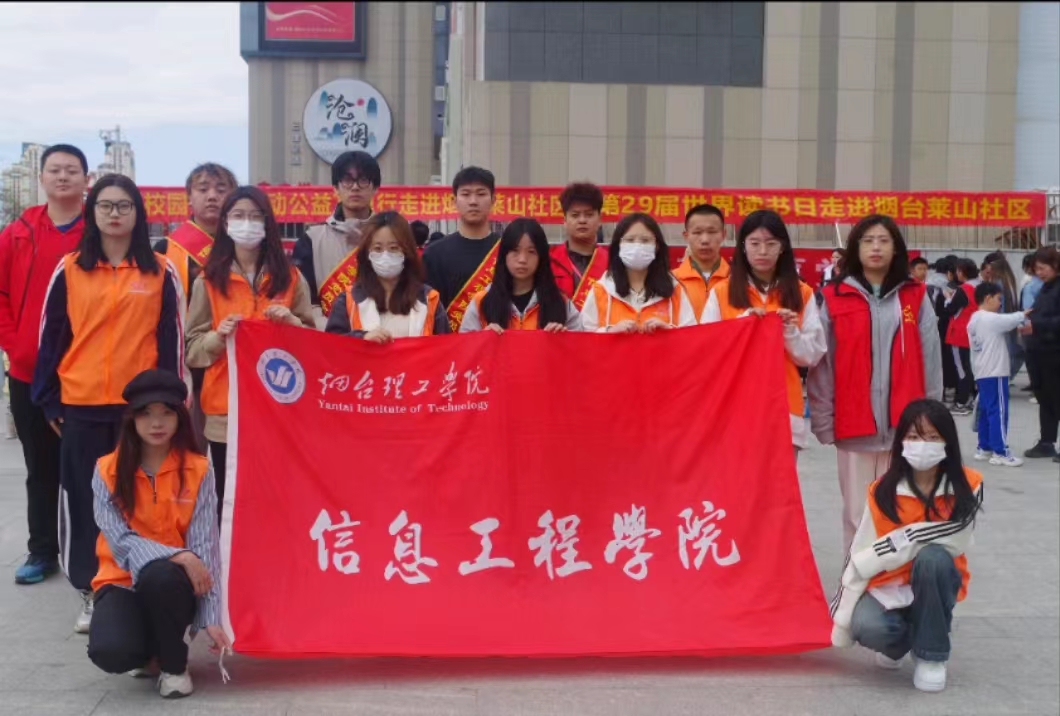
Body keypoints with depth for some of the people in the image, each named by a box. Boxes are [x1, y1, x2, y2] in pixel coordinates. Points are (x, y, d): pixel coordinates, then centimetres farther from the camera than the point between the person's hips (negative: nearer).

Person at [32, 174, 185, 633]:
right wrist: (49, 400, 3)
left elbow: (171, 340, 3)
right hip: (82, 405, 1)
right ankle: (91, 593, 16)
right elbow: (51, 337, 6)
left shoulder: (161, 272, 2)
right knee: (84, 499, 5)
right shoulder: (69, 270, 4)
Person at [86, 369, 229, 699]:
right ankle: (150, 652, 9)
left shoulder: (198, 470, -6)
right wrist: (177, 555, -29)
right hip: (124, 582, 0)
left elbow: (205, 545, -11)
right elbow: (120, 540, -13)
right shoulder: (107, 470, -5)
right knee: (109, 651, -32)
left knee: (160, 576, -38)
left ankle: (174, 663, -8)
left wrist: (211, 617, -19)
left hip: (173, 584, 0)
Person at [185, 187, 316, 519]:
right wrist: (218, 336, -14)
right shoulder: (209, 280, 7)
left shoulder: (291, 278, 9)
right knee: (228, 499, 0)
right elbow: (192, 349, 5)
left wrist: (291, 321, -9)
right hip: (225, 410, 0)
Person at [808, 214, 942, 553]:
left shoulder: (915, 298, 5)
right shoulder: (836, 298, 2)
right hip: (853, 427, -1)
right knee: (857, 514, 6)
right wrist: (824, 421, -2)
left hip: (905, 426, 1)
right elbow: (822, 364, 2)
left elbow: (930, 362, 6)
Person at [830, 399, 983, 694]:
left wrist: (899, 543, -25)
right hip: (888, 585, 0)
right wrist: (842, 619, -10)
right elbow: (858, 559, -9)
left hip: (936, 584, 0)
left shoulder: (968, 486, -11)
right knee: (868, 626, -32)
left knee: (932, 556, -34)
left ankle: (932, 655, -12)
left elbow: (953, 544, -21)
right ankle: (898, 641, 8)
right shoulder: (882, 492, -11)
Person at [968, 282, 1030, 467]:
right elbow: (1013, 320, -10)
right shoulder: (991, 319, -14)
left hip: (981, 373, 9)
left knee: (986, 411, 14)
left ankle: (984, 448, 18)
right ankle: (1000, 452, -5)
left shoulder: (974, 320, 13)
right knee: (999, 412, -6)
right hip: (994, 373, -9)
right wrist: (1024, 314, 10)